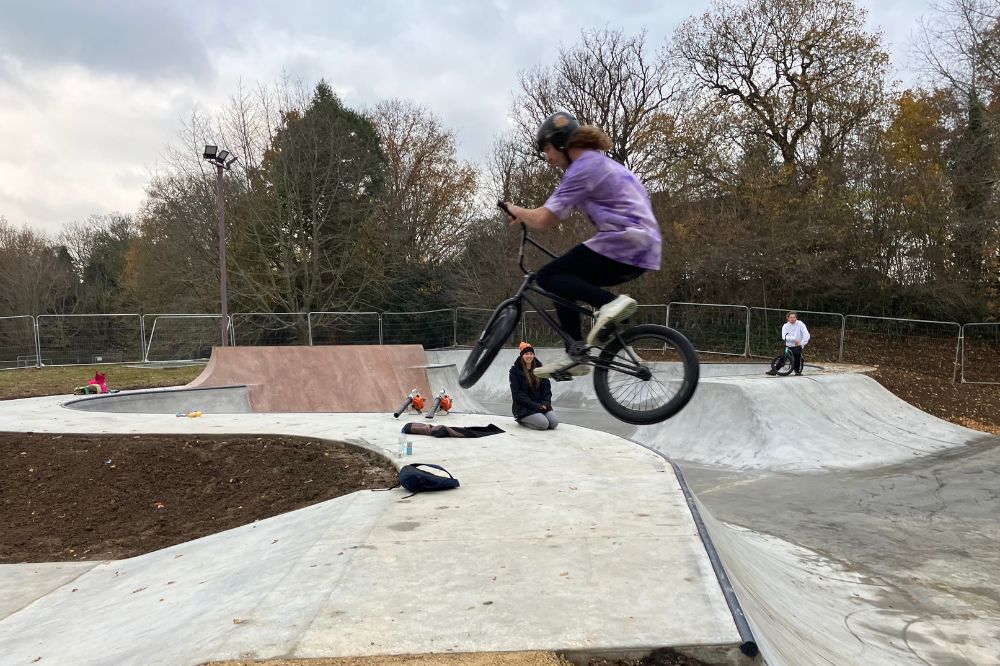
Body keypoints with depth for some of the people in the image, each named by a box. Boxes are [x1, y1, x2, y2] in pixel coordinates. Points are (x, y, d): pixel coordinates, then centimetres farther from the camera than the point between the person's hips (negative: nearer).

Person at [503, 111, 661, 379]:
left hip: (624, 244, -10)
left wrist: (517, 211, 7)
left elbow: (543, 220, -12)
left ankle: (610, 303, -23)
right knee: (564, 280, 17)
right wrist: (526, 216, 26)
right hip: (644, 251, 10)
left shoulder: (583, 168, -8)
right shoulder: (602, 163, 23)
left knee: (548, 277, -6)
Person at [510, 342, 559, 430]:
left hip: (541, 405, 6)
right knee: (544, 424, -25)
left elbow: (547, 388, 10)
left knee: (554, 422, -16)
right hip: (523, 408, -5)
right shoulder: (515, 371, -4)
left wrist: (545, 403, -10)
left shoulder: (540, 369, 12)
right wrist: (536, 406, -17)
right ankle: (522, 420, 2)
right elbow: (517, 394, -10)